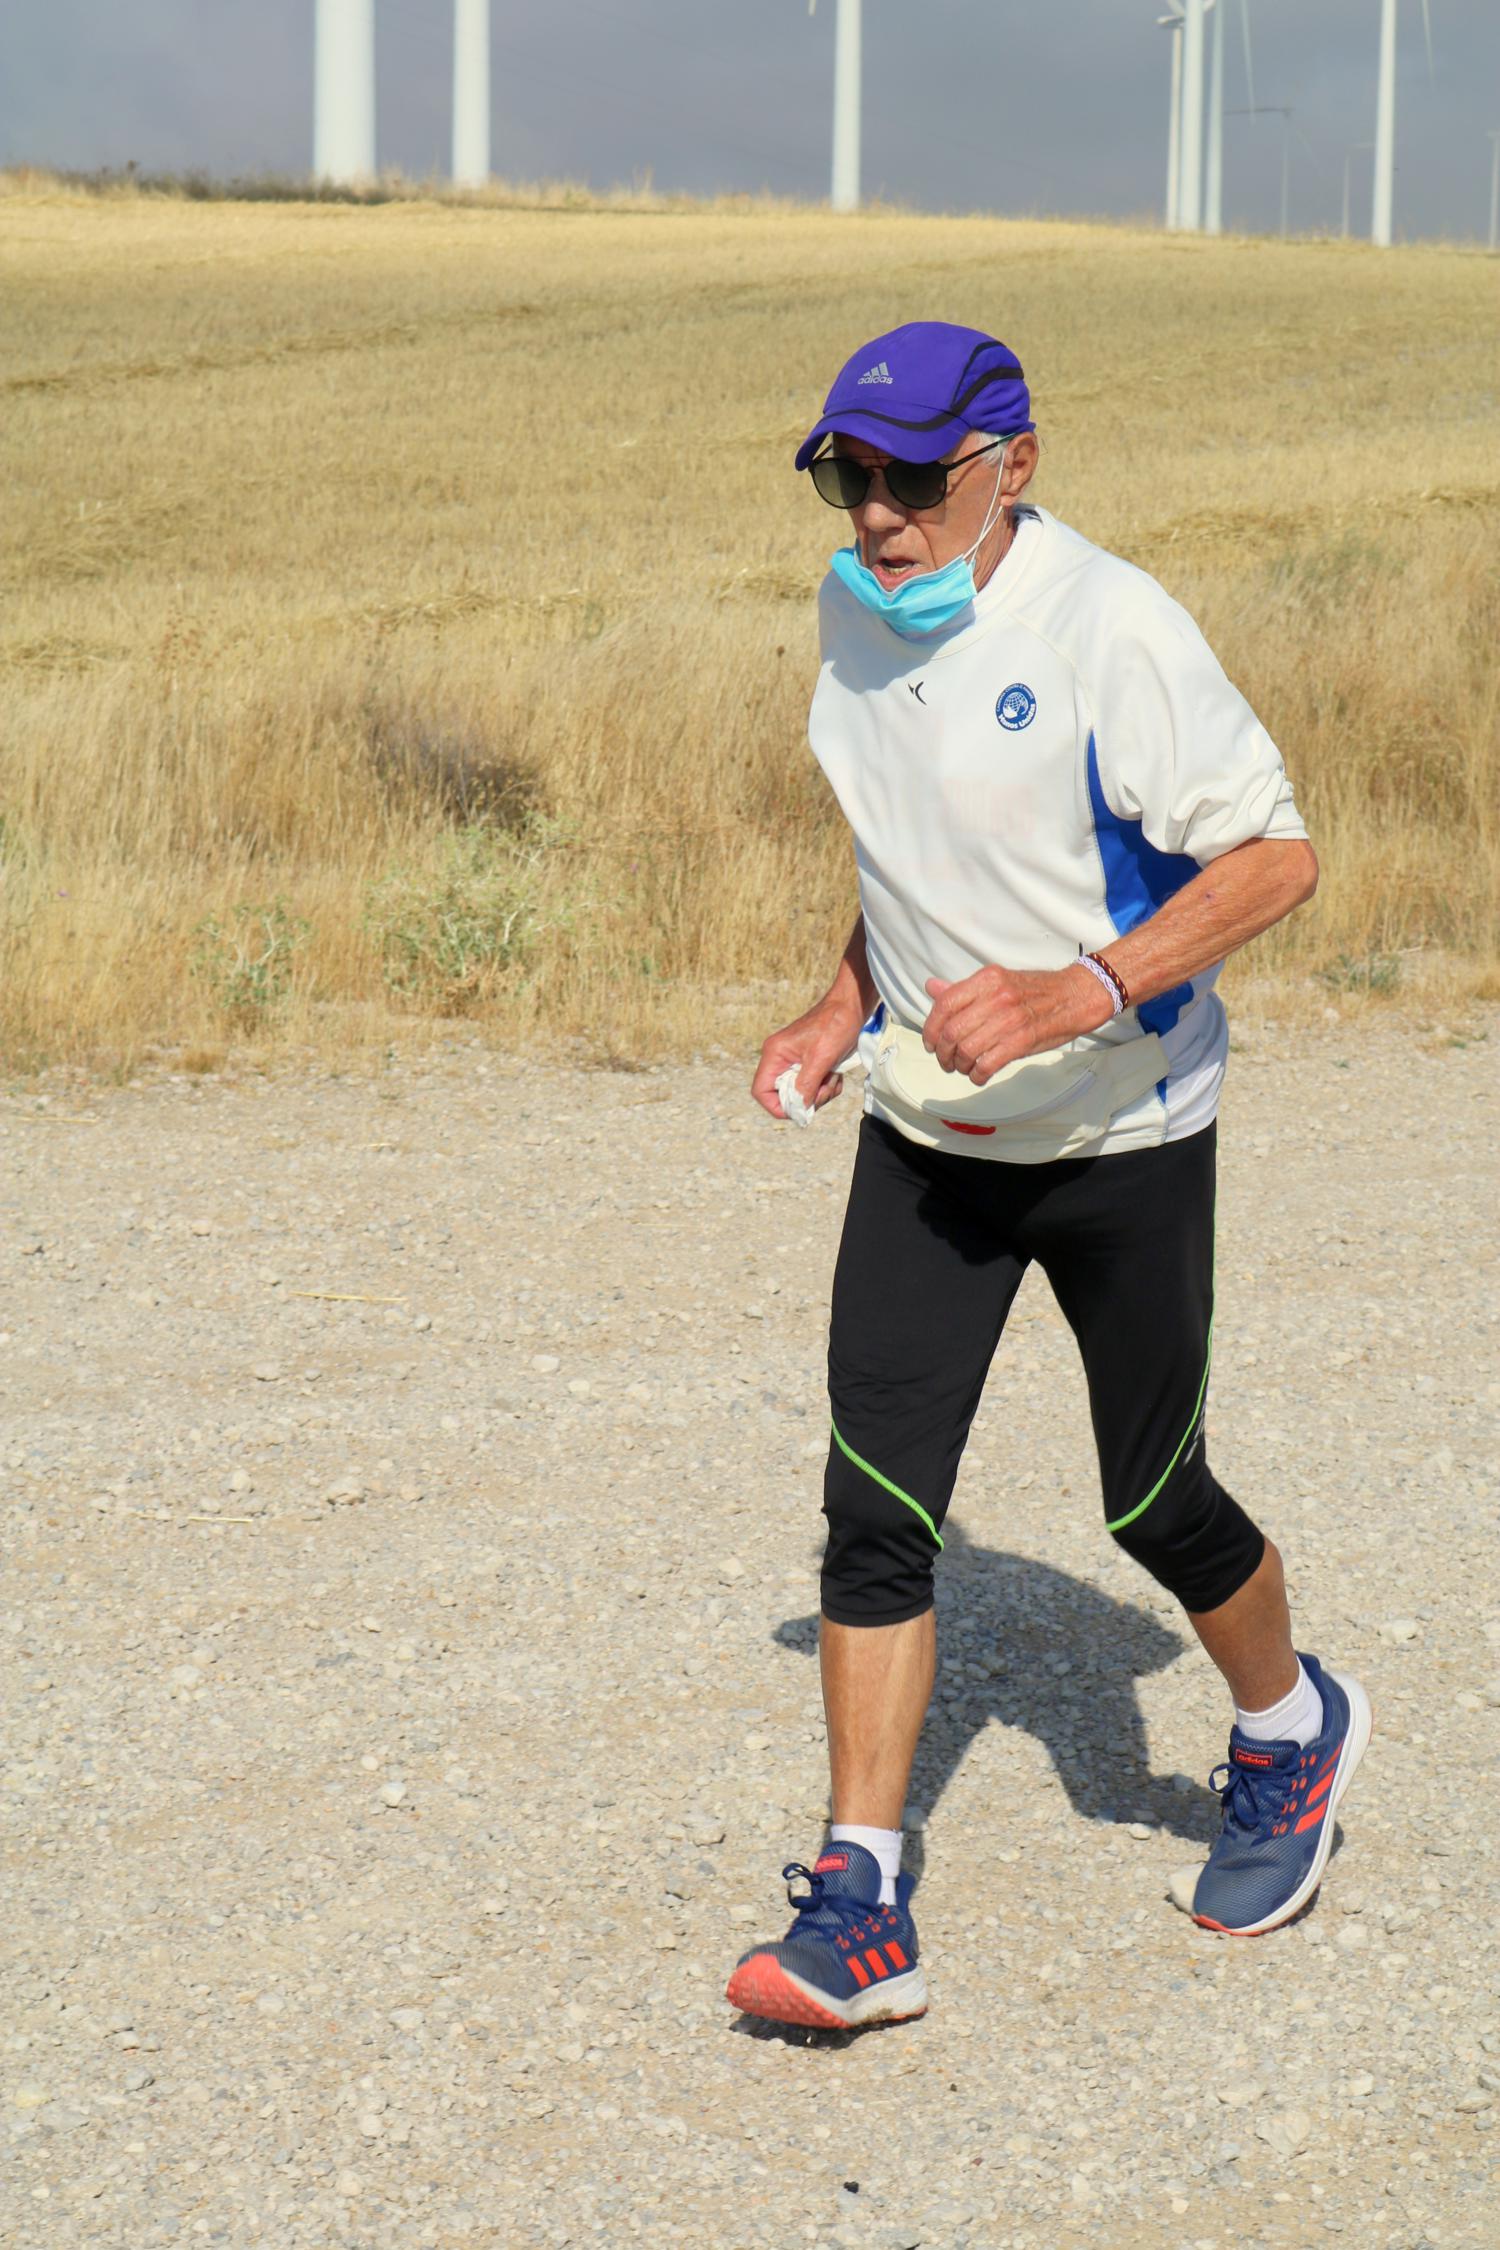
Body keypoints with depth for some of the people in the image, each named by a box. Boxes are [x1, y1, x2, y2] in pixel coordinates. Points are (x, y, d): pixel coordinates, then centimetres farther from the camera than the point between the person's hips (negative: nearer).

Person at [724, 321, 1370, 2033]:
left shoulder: (1109, 628, -20)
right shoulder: (854, 614, 2)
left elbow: (1275, 854, -19)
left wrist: (1082, 995, -29)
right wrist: (847, 1006, 8)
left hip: (1123, 1139, -5)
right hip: (926, 1131, 5)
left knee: (1154, 1504, 8)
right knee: (875, 1504, -6)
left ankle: (1291, 1731, 40)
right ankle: (860, 1910, -1)